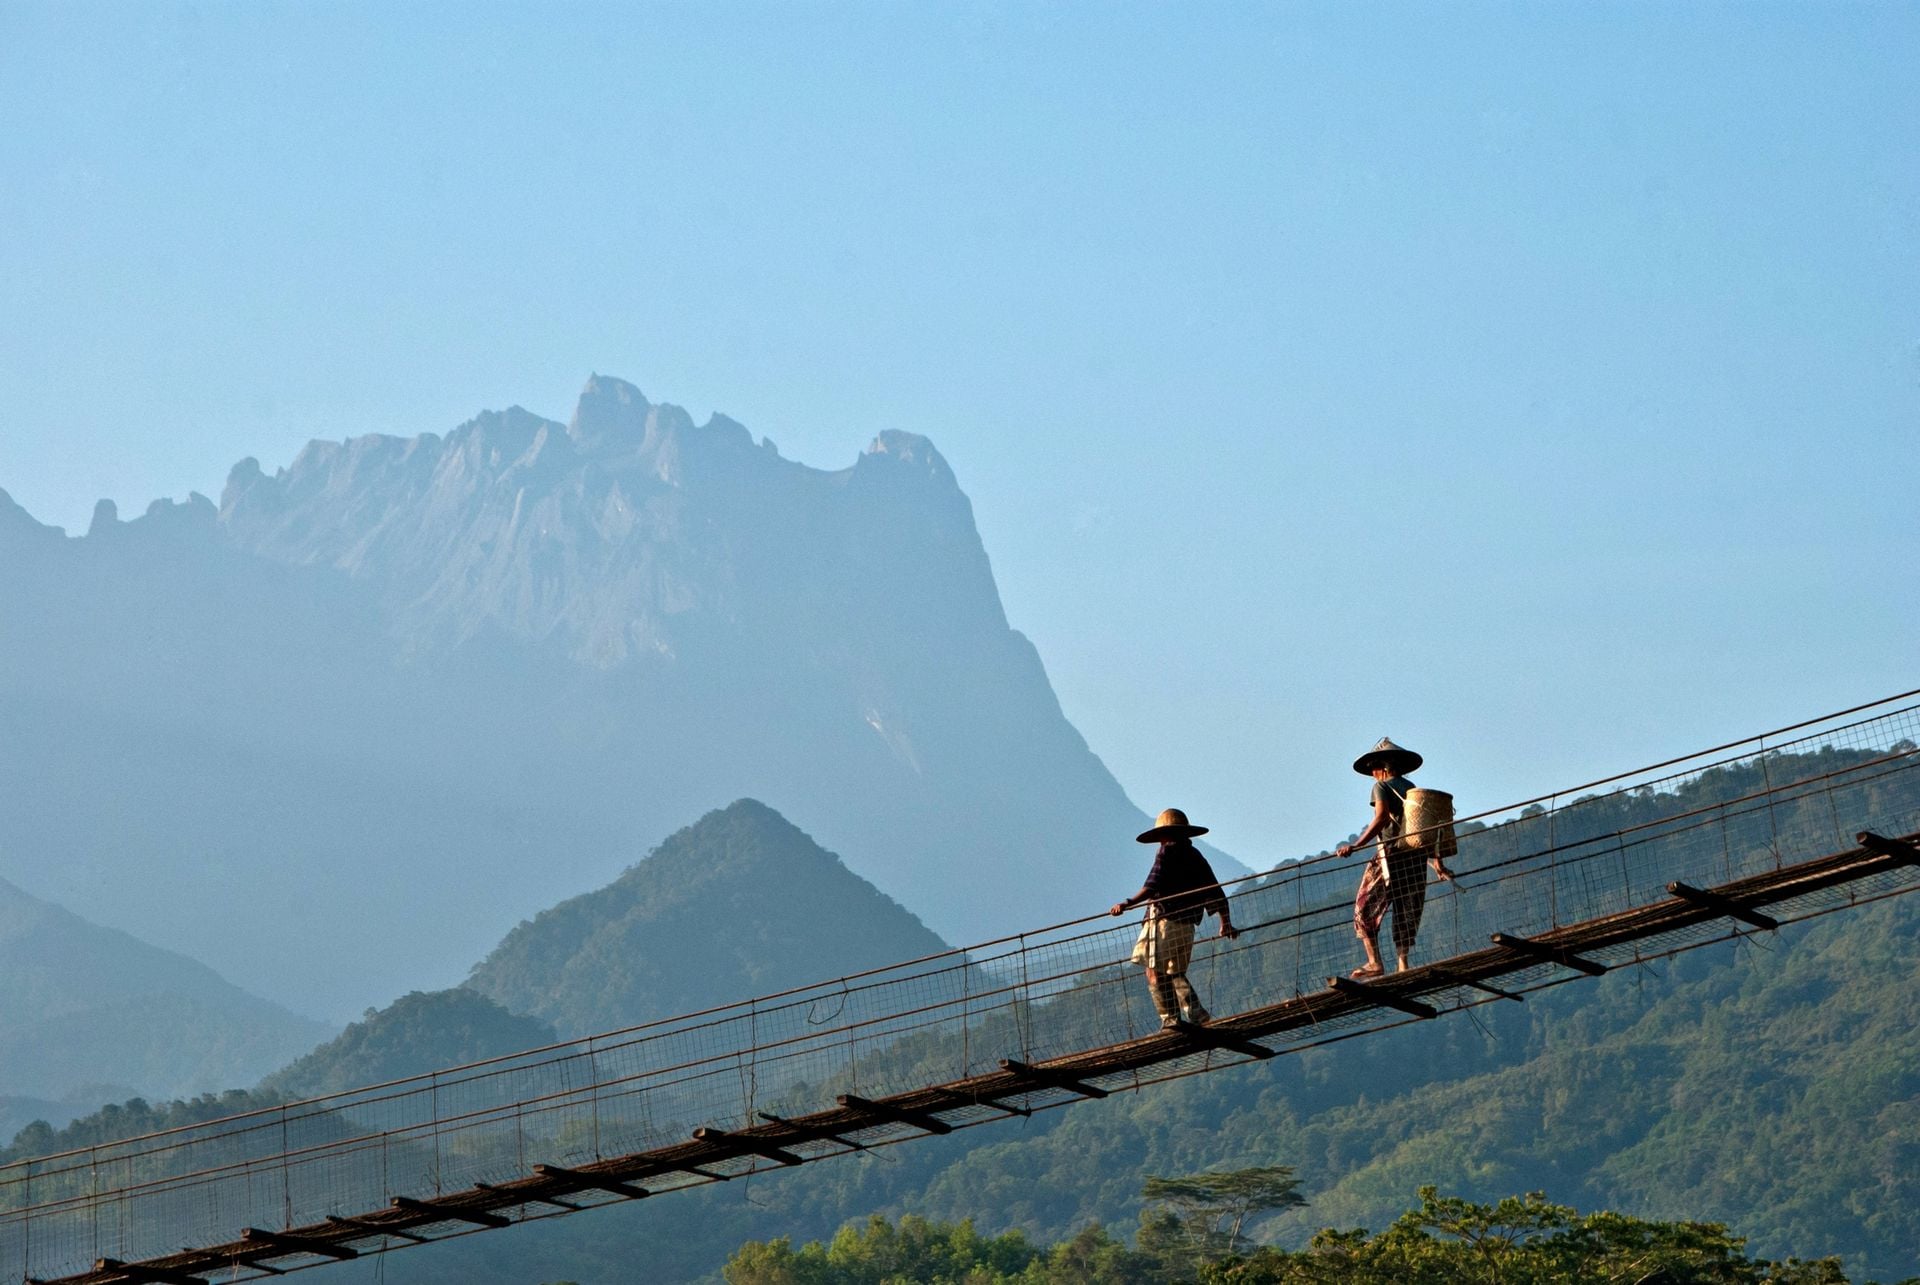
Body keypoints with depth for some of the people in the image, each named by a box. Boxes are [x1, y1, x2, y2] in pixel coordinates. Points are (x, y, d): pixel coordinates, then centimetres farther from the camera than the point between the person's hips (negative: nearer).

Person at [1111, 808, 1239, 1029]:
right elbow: (1216, 893, 18)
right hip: (1187, 925, 8)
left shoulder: (1167, 853, -3)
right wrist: (1226, 923, 26)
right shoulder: (1196, 857, 18)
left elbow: (1153, 886, -16)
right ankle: (1195, 1011, 2)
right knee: (1176, 973, 18)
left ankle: (1170, 1019, -15)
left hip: (1164, 921, -8)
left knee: (1156, 973, -7)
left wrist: (1128, 904, -20)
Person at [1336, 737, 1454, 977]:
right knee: (1406, 914, 8)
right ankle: (1403, 965, -3)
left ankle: (1374, 962, -10)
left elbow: (1381, 818, -16)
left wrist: (1355, 845, -21)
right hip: (1416, 857, 6)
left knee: (1365, 908, 1)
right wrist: (1438, 862, 22)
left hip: (1391, 855, -6)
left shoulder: (1382, 787, 1)